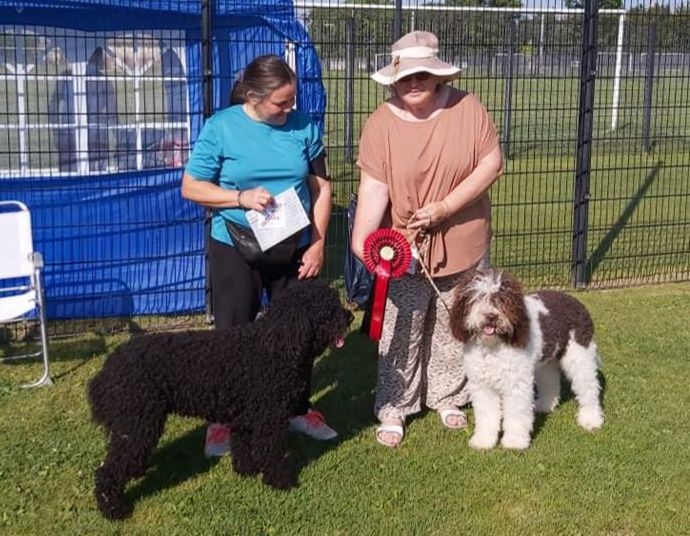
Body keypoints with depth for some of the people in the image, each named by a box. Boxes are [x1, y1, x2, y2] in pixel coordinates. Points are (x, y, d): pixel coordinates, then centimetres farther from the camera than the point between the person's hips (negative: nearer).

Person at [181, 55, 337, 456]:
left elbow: (321, 187, 3)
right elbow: (191, 187, -7)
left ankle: (299, 408, 33)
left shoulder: (303, 126, -3)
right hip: (235, 250, -2)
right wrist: (241, 197, -21)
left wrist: (318, 244, -4)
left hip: (294, 249, 2)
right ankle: (224, 418, 22)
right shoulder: (221, 128, -9)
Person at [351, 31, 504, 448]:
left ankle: (448, 398, 36)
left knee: (453, 330, 16)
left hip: (462, 245, 2)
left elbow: (492, 163, -9)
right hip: (405, 249, -1)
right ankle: (394, 409, 21)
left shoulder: (467, 108, -9)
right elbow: (374, 186, -17)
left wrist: (446, 207, -19)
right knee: (402, 333, 6)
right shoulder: (381, 123, -11)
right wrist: (361, 239, -32)